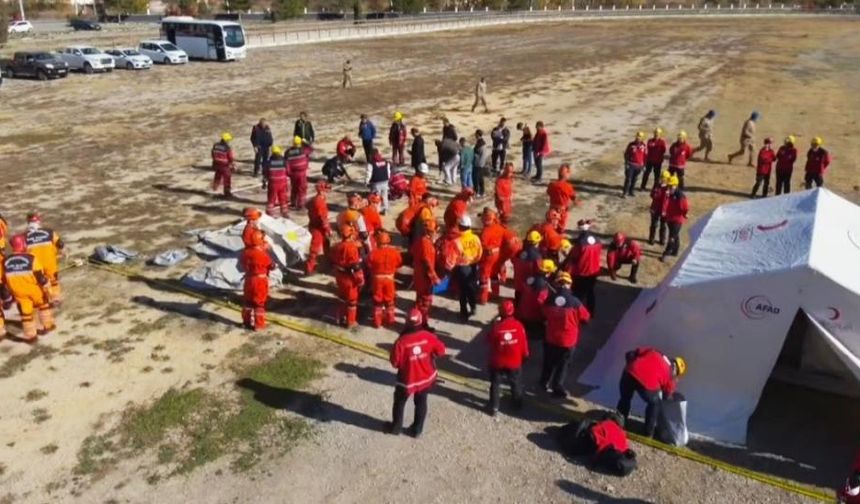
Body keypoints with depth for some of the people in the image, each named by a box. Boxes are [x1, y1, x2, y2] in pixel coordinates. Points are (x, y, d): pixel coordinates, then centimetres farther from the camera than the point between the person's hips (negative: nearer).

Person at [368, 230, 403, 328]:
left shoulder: (373, 253, -17)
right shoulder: (394, 252, -11)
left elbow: (369, 265, -6)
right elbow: (399, 263, 2)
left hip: (377, 278, -1)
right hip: (389, 278, 1)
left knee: (378, 300, 11)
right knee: (389, 300, 17)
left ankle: (377, 321, 16)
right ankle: (390, 320, 26)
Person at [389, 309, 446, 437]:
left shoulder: (401, 341, -25)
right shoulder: (428, 336, -17)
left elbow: (395, 362, -17)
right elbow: (441, 350, -4)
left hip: (407, 379, -2)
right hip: (426, 377, 3)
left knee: (400, 402, 22)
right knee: (421, 403, 22)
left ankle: (396, 427, 37)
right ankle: (417, 429, 34)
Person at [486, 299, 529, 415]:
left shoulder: (496, 326, -22)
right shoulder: (519, 325, -19)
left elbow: (489, 341, -5)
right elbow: (524, 343, -7)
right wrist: (525, 355, 12)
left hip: (498, 362, -1)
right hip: (515, 361, 2)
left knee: (495, 384, 17)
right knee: (516, 384, 24)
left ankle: (494, 407, 24)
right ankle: (518, 404, 42)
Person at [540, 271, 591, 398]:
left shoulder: (550, 299, -12)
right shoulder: (574, 302, -21)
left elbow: (544, 313, 7)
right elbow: (586, 318, -6)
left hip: (551, 338, 3)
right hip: (568, 340, -3)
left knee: (549, 362, 22)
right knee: (562, 365, 14)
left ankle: (544, 383, 39)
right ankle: (558, 389, 22)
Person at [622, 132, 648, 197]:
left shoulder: (644, 146, -2)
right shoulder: (631, 145, -9)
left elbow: (645, 156, 6)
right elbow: (626, 154, -3)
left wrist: (644, 165, 6)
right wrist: (626, 163, -6)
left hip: (639, 166, 3)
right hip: (631, 165, -3)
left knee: (634, 179, 12)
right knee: (628, 179, -6)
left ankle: (631, 191, 24)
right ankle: (624, 193, -1)